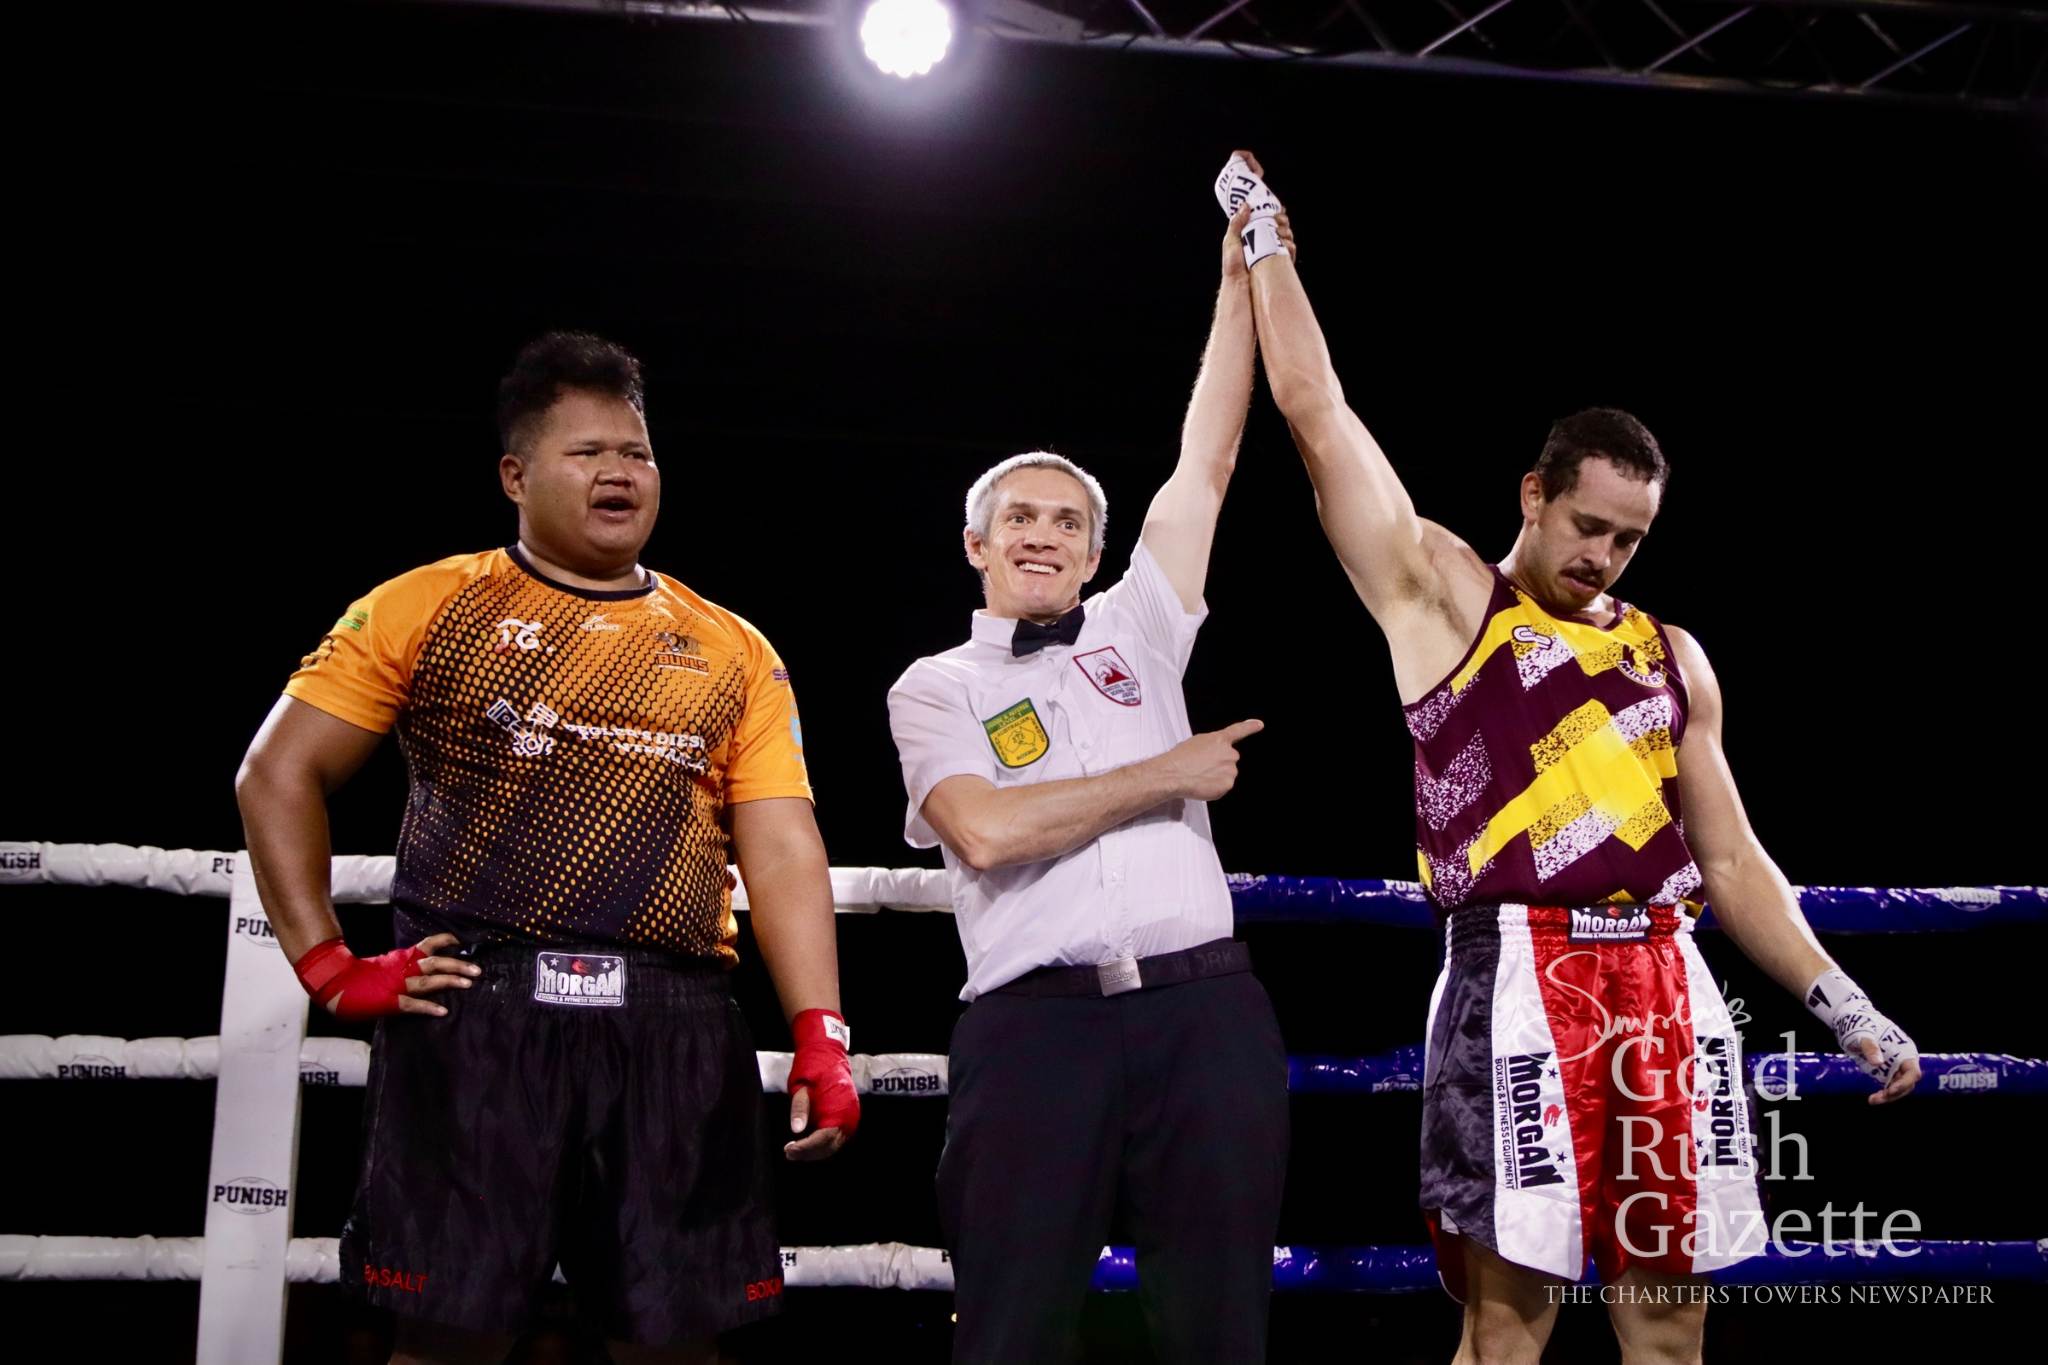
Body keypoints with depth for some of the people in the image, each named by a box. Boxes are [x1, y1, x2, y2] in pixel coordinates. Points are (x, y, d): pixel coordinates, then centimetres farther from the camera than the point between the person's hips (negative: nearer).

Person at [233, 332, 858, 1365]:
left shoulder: (732, 654, 15)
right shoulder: (425, 609, 8)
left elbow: (782, 849, 7)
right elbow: (278, 776, 7)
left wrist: (821, 1042, -5)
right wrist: (328, 967, -3)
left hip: (676, 1027, 2)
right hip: (474, 1006, -2)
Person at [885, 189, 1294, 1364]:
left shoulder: (1135, 632, 19)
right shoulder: (936, 687, 11)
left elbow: (1209, 459, 18)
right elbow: (988, 831, -8)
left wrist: (1242, 274, 18)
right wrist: (1172, 773, -2)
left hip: (1203, 1005, 3)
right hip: (1037, 1022, -3)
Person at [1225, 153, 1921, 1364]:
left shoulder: (1671, 657, 20)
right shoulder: (1441, 595, 7)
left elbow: (1730, 857, 20)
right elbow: (1316, 408, 4)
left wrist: (1845, 1007, 13)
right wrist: (1265, 235, 11)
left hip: (1667, 982, 5)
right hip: (1519, 978, -5)